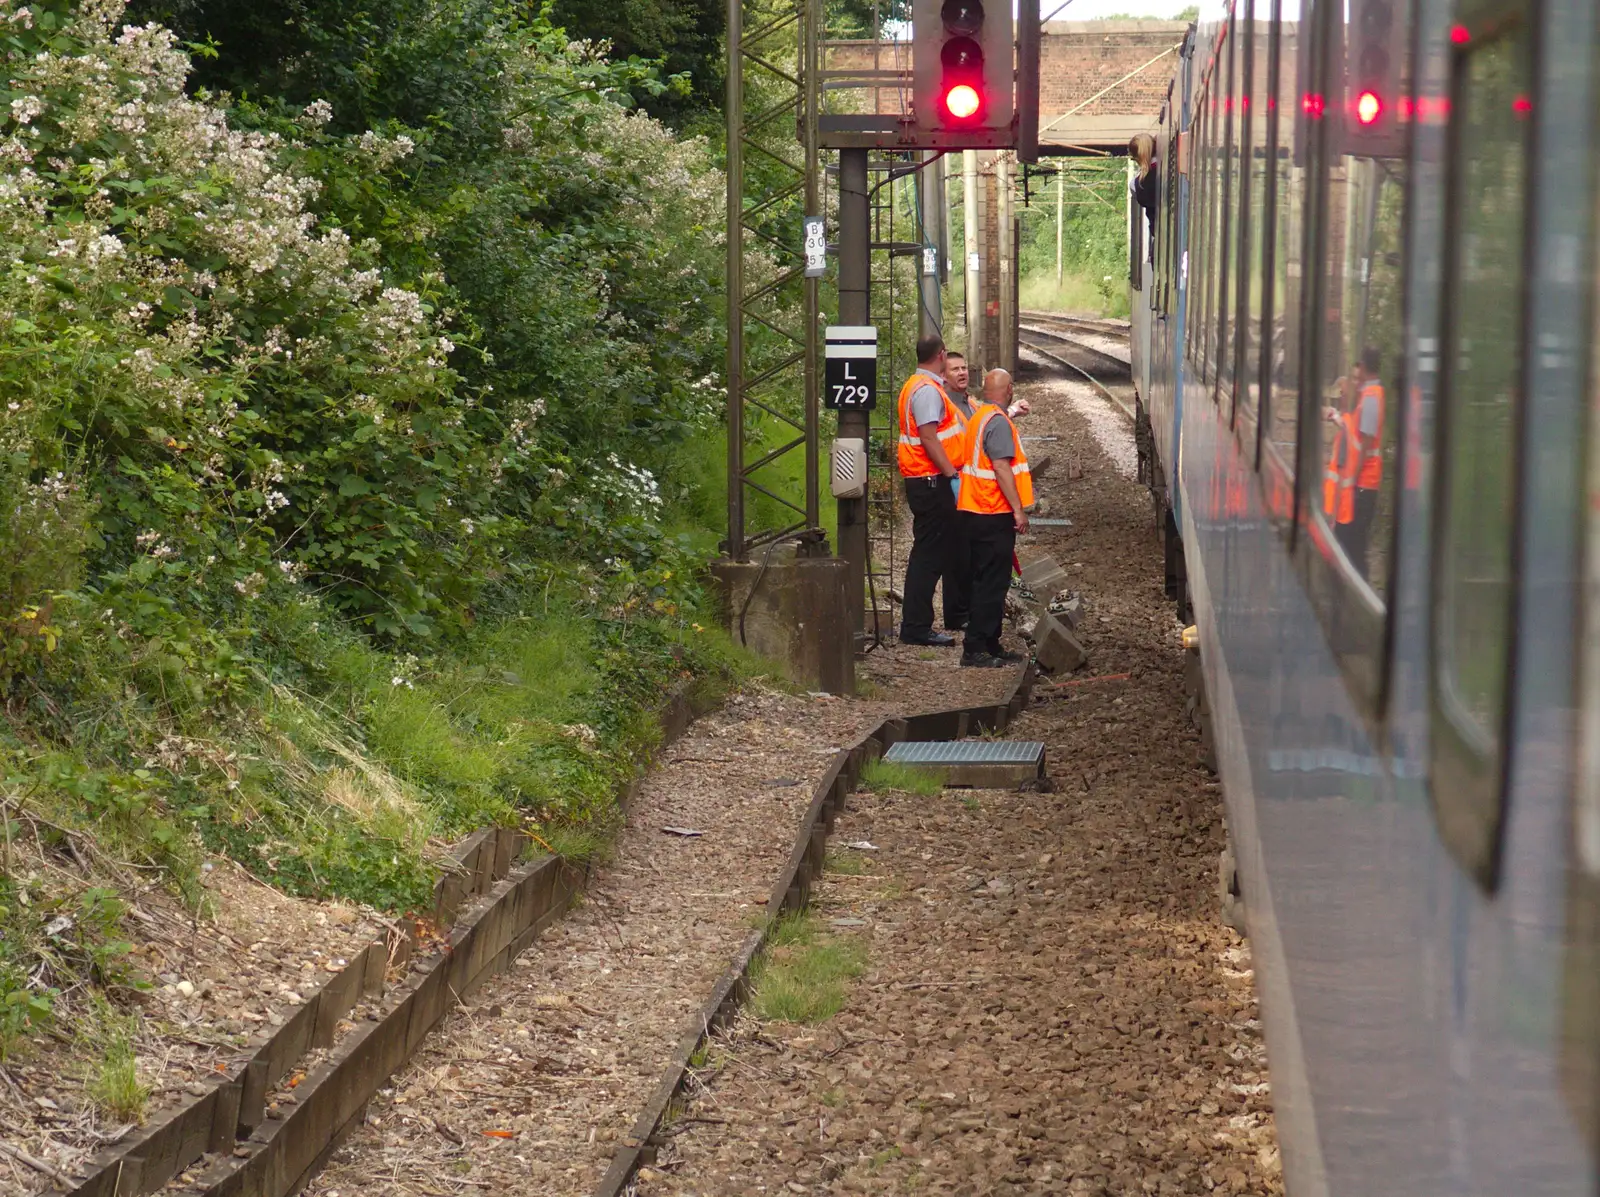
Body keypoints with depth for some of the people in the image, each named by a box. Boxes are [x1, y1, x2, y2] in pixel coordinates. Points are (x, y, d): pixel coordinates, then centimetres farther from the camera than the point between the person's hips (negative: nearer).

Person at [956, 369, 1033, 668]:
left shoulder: (978, 417, 14)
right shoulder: (998, 422, -16)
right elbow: (1001, 467, -22)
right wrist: (1018, 509, -21)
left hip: (976, 512, 10)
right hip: (994, 514, -10)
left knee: (988, 583, 15)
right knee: (992, 584, -7)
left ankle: (990, 646, 21)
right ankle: (975, 649, -8)